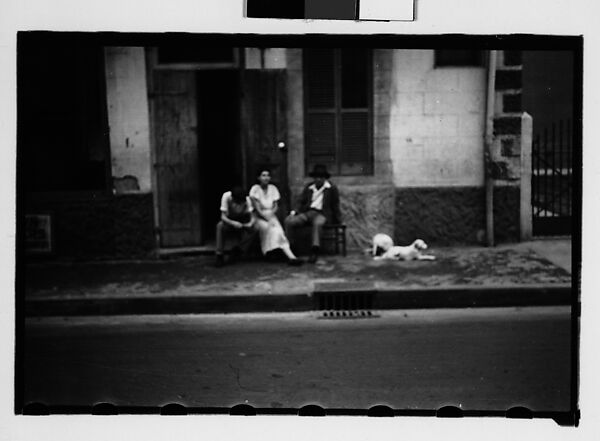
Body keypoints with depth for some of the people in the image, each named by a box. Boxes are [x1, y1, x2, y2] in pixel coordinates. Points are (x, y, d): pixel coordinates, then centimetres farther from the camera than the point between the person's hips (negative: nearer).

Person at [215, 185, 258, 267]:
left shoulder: (247, 199, -20)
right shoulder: (226, 196, -26)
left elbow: (251, 216, -16)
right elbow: (223, 216, -28)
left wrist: (251, 223, -39)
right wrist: (233, 223, -46)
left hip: (243, 224, 2)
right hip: (229, 221, -2)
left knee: (255, 228, -28)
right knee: (220, 226, -36)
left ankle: (238, 249, -10)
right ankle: (219, 255, -27)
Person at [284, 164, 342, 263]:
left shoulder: (332, 189, 10)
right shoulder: (308, 188, 20)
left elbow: (335, 206, 12)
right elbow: (302, 203, 20)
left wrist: (338, 220, 6)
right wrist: (294, 212, 3)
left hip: (322, 214, -4)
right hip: (307, 212, 4)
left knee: (317, 223, -42)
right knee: (288, 221, -24)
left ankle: (315, 251, -46)